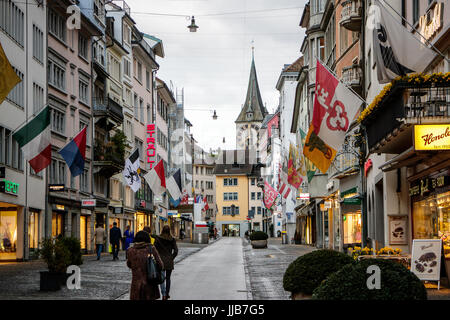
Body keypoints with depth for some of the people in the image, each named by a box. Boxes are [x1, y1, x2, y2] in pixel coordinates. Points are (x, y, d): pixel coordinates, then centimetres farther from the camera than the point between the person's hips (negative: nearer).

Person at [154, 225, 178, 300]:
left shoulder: (157, 238, -7)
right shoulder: (172, 239, -4)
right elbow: (176, 251, -6)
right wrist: (171, 258, 6)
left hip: (161, 260, -1)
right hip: (169, 262, 1)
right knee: (168, 278, 16)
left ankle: (164, 294, -10)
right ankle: (167, 294, 20)